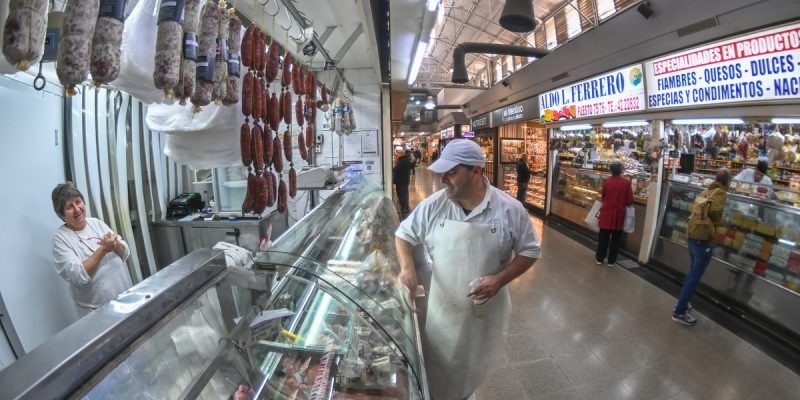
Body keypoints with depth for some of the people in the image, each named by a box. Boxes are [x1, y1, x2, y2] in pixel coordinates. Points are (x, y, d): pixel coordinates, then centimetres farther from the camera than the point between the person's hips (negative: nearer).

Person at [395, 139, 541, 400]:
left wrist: (499, 279, -19)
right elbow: (404, 234, 1)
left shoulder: (510, 209, -15)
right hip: (443, 309, 1)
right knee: (438, 373, 18)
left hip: (486, 310, 0)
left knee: (474, 370, 24)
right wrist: (407, 266, -18)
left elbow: (530, 251, -4)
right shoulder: (433, 205, -12)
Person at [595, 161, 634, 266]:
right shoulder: (626, 183, -10)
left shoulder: (606, 182, -8)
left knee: (603, 237, 10)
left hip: (607, 213, 0)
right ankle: (611, 260, 19)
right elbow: (630, 201, -5)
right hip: (619, 214, 0)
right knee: (616, 238, 12)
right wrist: (622, 203, 15)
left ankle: (599, 258, 16)